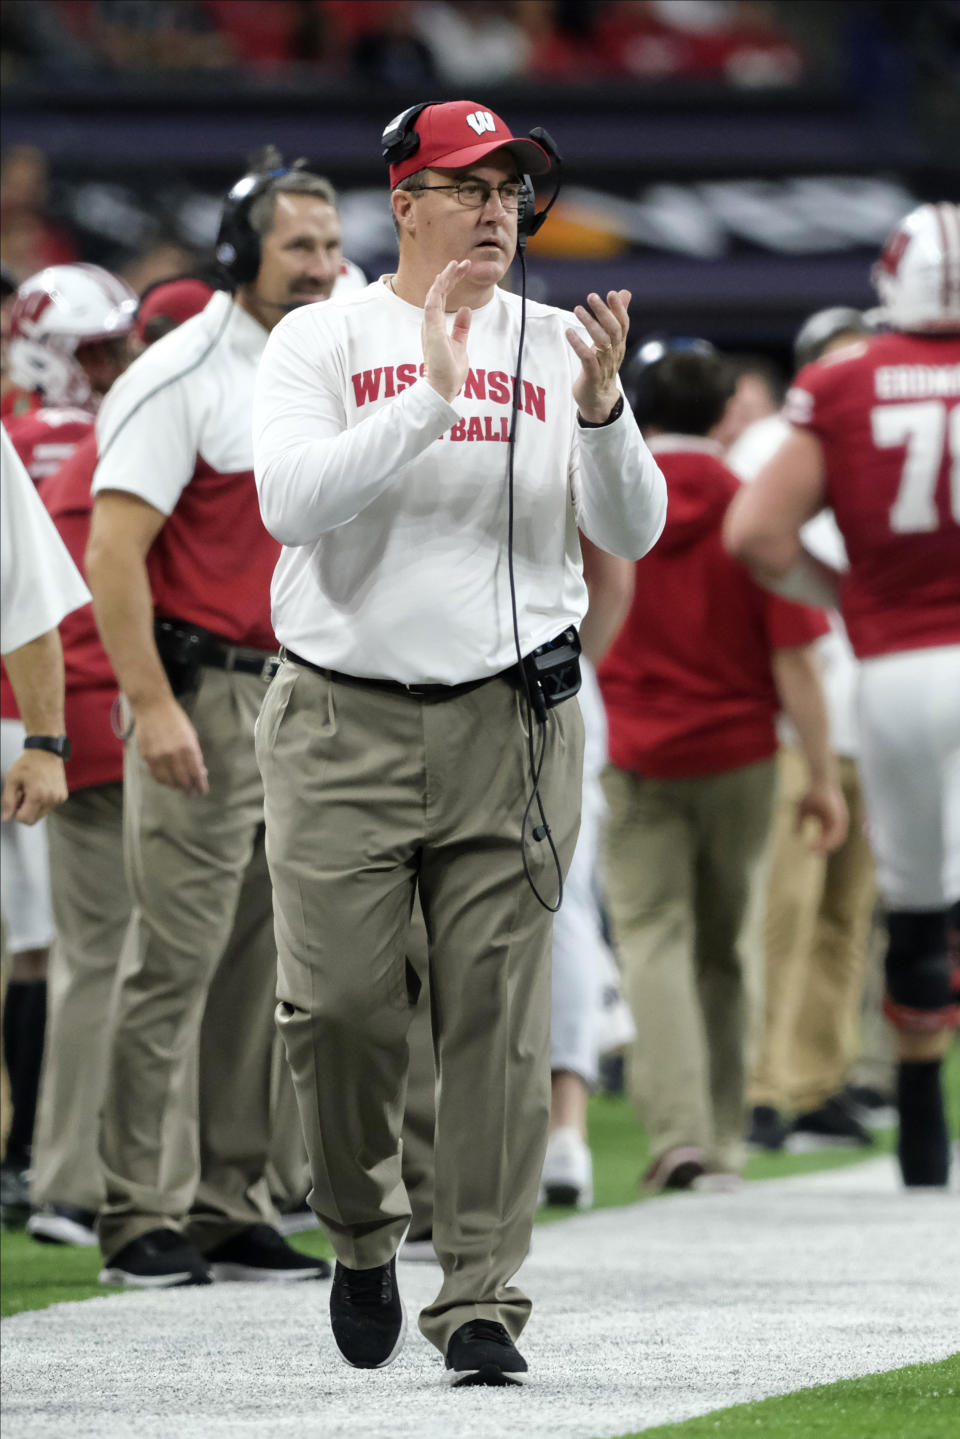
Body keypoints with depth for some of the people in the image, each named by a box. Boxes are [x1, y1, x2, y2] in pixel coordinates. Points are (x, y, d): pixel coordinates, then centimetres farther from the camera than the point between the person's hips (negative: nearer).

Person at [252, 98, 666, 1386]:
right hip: (343, 724, -1)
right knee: (338, 1005, -4)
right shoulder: (323, 340, 2)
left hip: (512, 724, 2)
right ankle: (364, 1234, 22)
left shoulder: (553, 348, 9)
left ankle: (482, 1302, 2)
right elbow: (290, 501, -14)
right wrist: (429, 398, -22)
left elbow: (632, 534, 1)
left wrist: (602, 407, -16)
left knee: (500, 1019, -2)